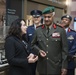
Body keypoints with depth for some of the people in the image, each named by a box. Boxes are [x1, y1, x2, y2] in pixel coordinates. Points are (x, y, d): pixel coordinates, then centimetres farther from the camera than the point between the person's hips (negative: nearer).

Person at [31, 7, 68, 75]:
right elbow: (33, 44, 14)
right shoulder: (38, 30, 5)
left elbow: (64, 50, -3)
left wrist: (64, 67, -5)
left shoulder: (61, 30, -3)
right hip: (42, 67, 2)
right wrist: (39, 51, -7)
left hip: (56, 67, -2)